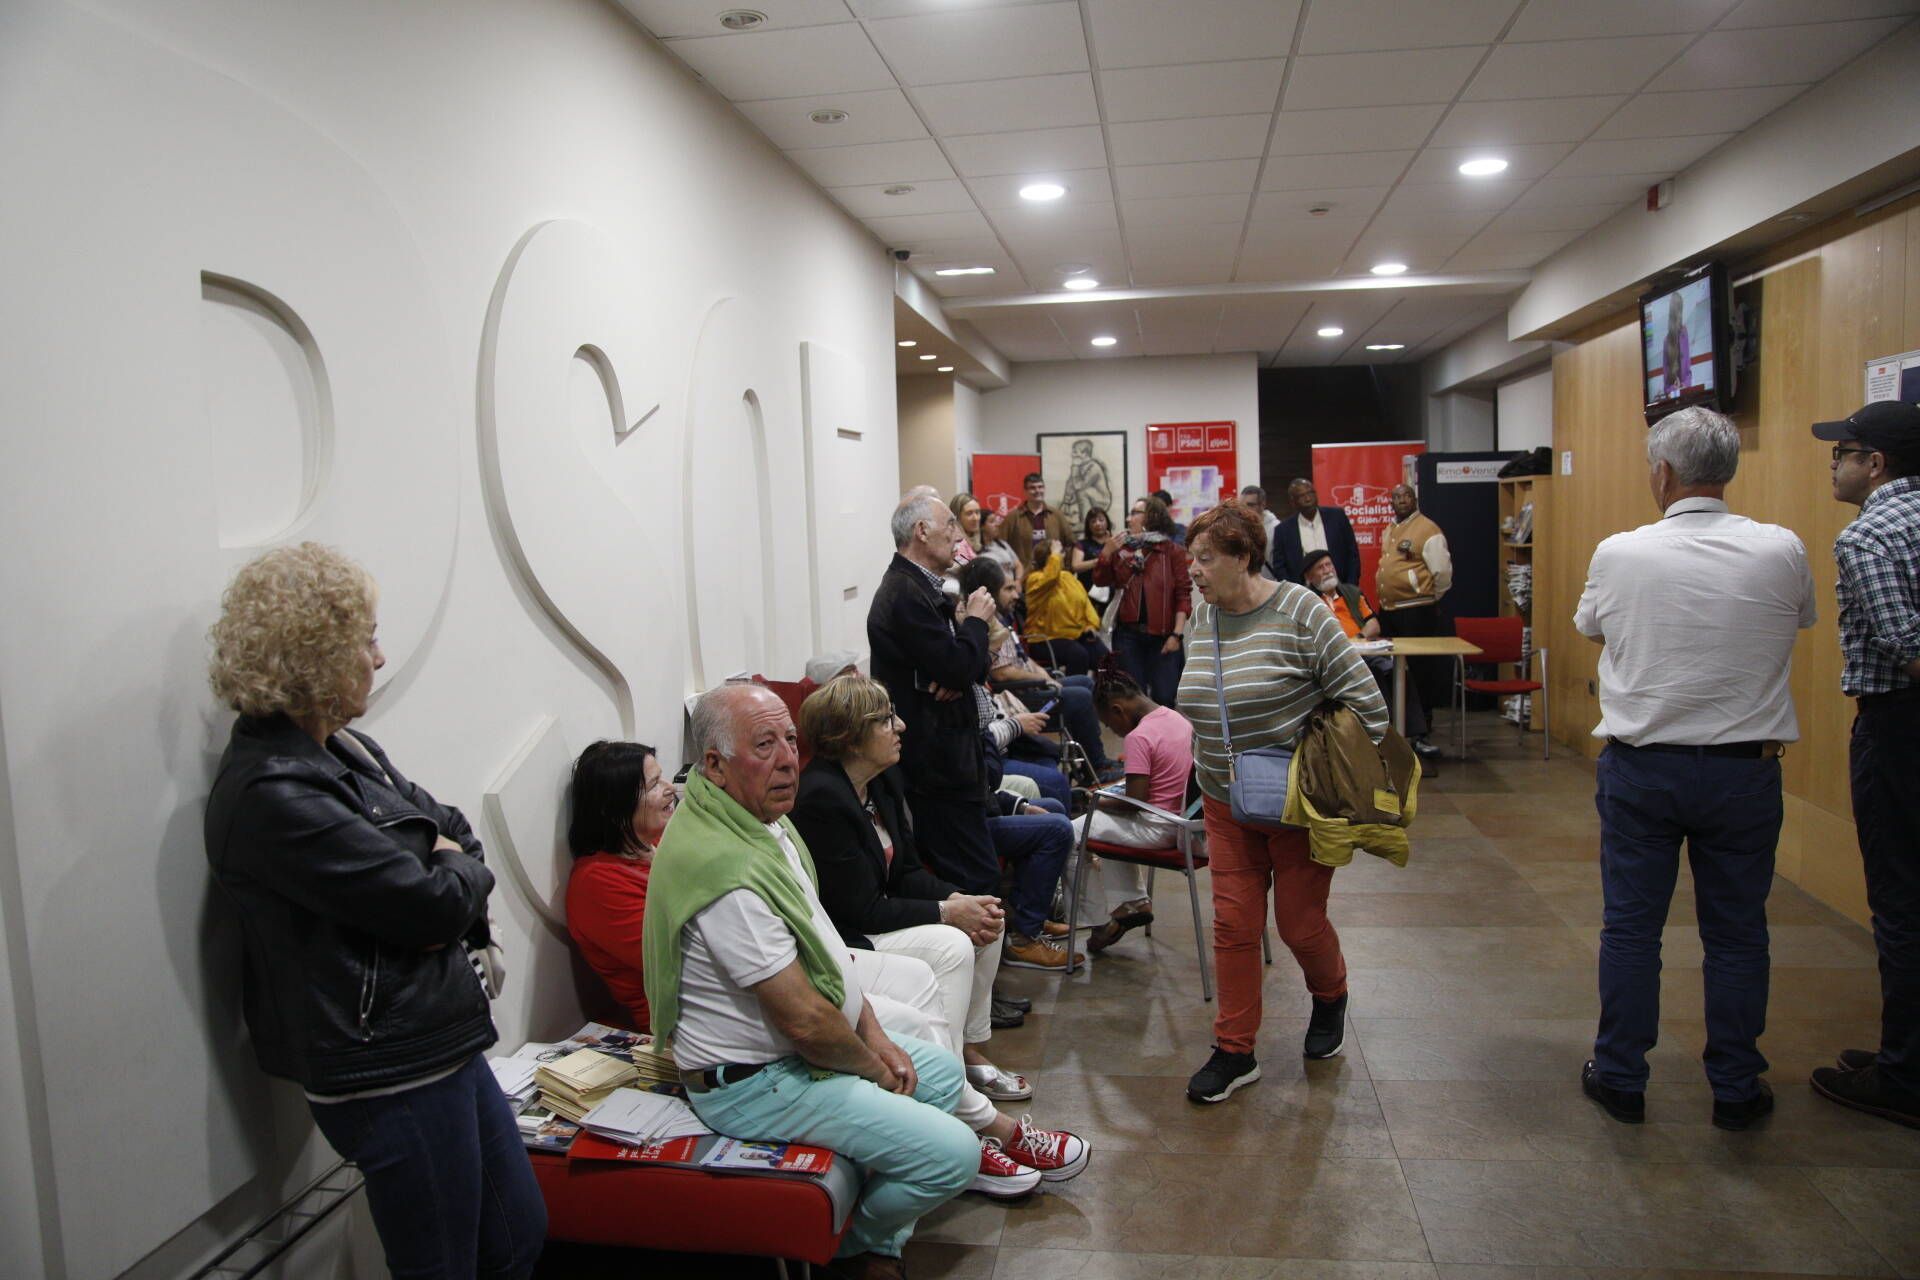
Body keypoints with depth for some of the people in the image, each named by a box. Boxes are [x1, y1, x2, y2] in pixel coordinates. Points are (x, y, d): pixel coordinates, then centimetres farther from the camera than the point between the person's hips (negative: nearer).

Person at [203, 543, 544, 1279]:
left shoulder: (343, 750, 9)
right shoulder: (273, 794, -22)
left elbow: (454, 830, 14)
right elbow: (434, 906, -24)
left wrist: (452, 876, -8)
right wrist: (463, 874, -1)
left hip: (443, 1045, 9)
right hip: (391, 1075, -9)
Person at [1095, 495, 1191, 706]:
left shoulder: (1172, 551, -1)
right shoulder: (1122, 548, 10)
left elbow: (1183, 594, -4)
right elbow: (1101, 580, 13)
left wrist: (1177, 634, -11)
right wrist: (1106, 553, -3)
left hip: (1162, 635, -3)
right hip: (1128, 634, 3)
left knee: (1164, 698, -4)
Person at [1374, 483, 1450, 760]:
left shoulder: (1428, 530, -10)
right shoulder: (1388, 531, 14)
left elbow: (1443, 572, -11)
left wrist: (1428, 597, 1)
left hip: (1416, 613, -8)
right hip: (1388, 612, 8)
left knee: (1420, 673, -4)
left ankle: (1419, 734, 4)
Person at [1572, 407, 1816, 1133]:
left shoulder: (1618, 555, -10)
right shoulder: (1781, 551, -8)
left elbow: (1589, 629, 9)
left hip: (1640, 766, -1)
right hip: (1745, 769, 1)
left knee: (1630, 927, 10)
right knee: (1736, 934, 13)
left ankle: (1620, 1078, 21)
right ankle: (1736, 1090, 25)